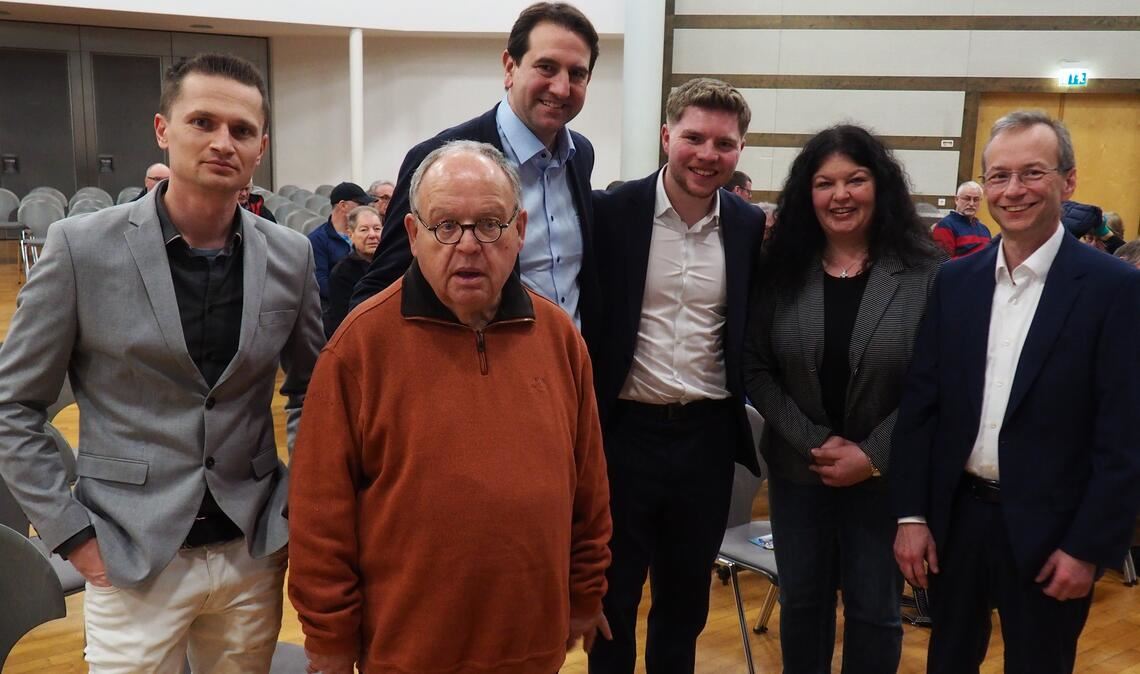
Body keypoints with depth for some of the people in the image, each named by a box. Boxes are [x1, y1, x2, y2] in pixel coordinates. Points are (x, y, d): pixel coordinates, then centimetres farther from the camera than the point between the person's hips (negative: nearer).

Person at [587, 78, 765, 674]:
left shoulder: (751, 227, 0)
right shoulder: (610, 211, -8)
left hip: (707, 435, 3)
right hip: (625, 430, -2)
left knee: (687, 595, 19)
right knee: (612, 592, 14)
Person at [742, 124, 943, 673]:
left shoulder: (926, 273, -9)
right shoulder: (782, 269, -2)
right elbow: (755, 370, -4)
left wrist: (873, 455, -15)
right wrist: (815, 443, -13)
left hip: (886, 477, -2)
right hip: (797, 470, 2)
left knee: (874, 612, 13)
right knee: (801, 603, 16)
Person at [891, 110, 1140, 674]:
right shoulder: (954, 280, 2)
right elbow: (920, 403, 2)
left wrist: (1089, 547, -12)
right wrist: (911, 514, -2)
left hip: (1048, 530, -3)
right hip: (955, 515, 4)